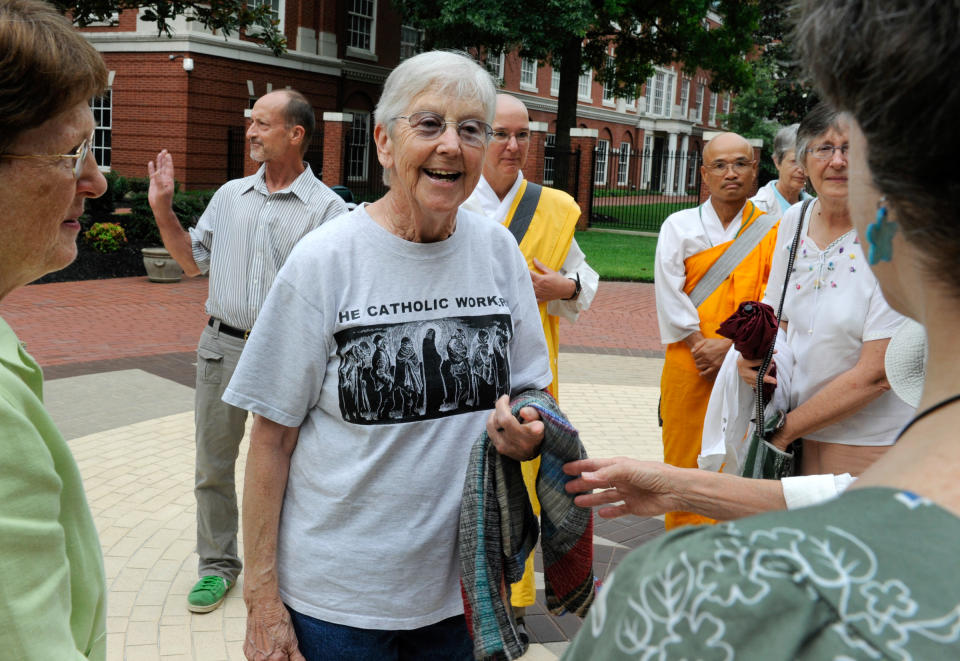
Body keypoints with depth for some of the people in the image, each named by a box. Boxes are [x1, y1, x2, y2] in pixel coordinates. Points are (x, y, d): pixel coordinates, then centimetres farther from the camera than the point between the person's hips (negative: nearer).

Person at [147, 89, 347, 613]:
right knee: (213, 466, 12)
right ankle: (217, 565, 28)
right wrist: (163, 210, 8)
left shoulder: (326, 208, -5)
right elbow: (193, 260, 17)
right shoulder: (230, 195, 10)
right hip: (222, 347, 5)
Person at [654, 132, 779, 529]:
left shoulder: (771, 229, 5)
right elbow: (669, 294, -2)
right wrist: (701, 344, -10)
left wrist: (732, 346, -13)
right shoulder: (679, 226, 6)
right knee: (684, 460, 5)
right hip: (689, 365, 0)